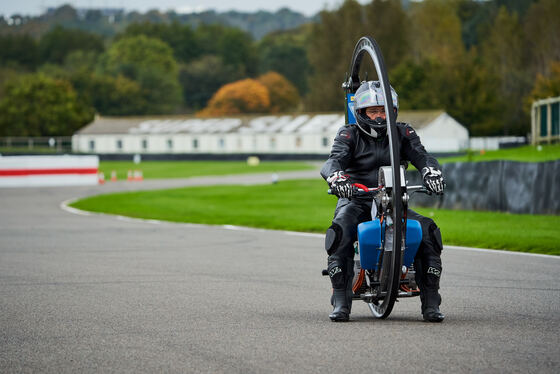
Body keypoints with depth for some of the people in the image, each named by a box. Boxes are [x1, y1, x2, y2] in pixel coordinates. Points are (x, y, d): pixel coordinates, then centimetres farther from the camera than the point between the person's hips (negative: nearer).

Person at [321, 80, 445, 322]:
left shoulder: (403, 134, 11)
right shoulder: (349, 135, 4)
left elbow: (421, 156, -6)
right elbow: (335, 160, -13)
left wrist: (431, 171, -31)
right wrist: (336, 177, -39)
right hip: (356, 201, -2)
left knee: (428, 231, -22)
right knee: (340, 232, -34)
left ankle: (430, 303, -14)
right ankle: (341, 302, -29)